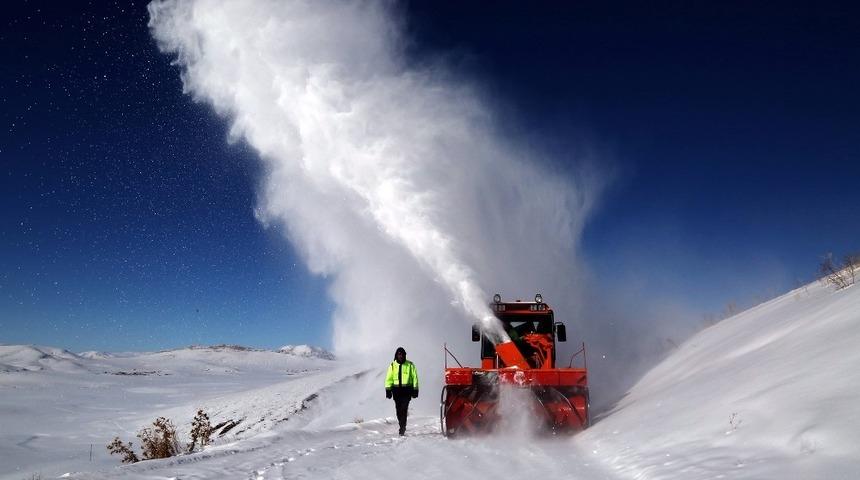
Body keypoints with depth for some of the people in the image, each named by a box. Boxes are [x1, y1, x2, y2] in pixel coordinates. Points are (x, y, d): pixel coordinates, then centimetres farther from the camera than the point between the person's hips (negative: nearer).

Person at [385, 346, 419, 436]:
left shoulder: (410, 365, 3)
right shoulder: (392, 365, 8)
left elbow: (415, 377, 5)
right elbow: (389, 378, 7)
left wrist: (415, 390, 1)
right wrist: (388, 390, -1)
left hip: (407, 390, -3)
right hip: (396, 390, 3)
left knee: (404, 409, -15)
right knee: (398, 410, 7)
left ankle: (402, 428, -14)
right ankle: (402, 427, 22)